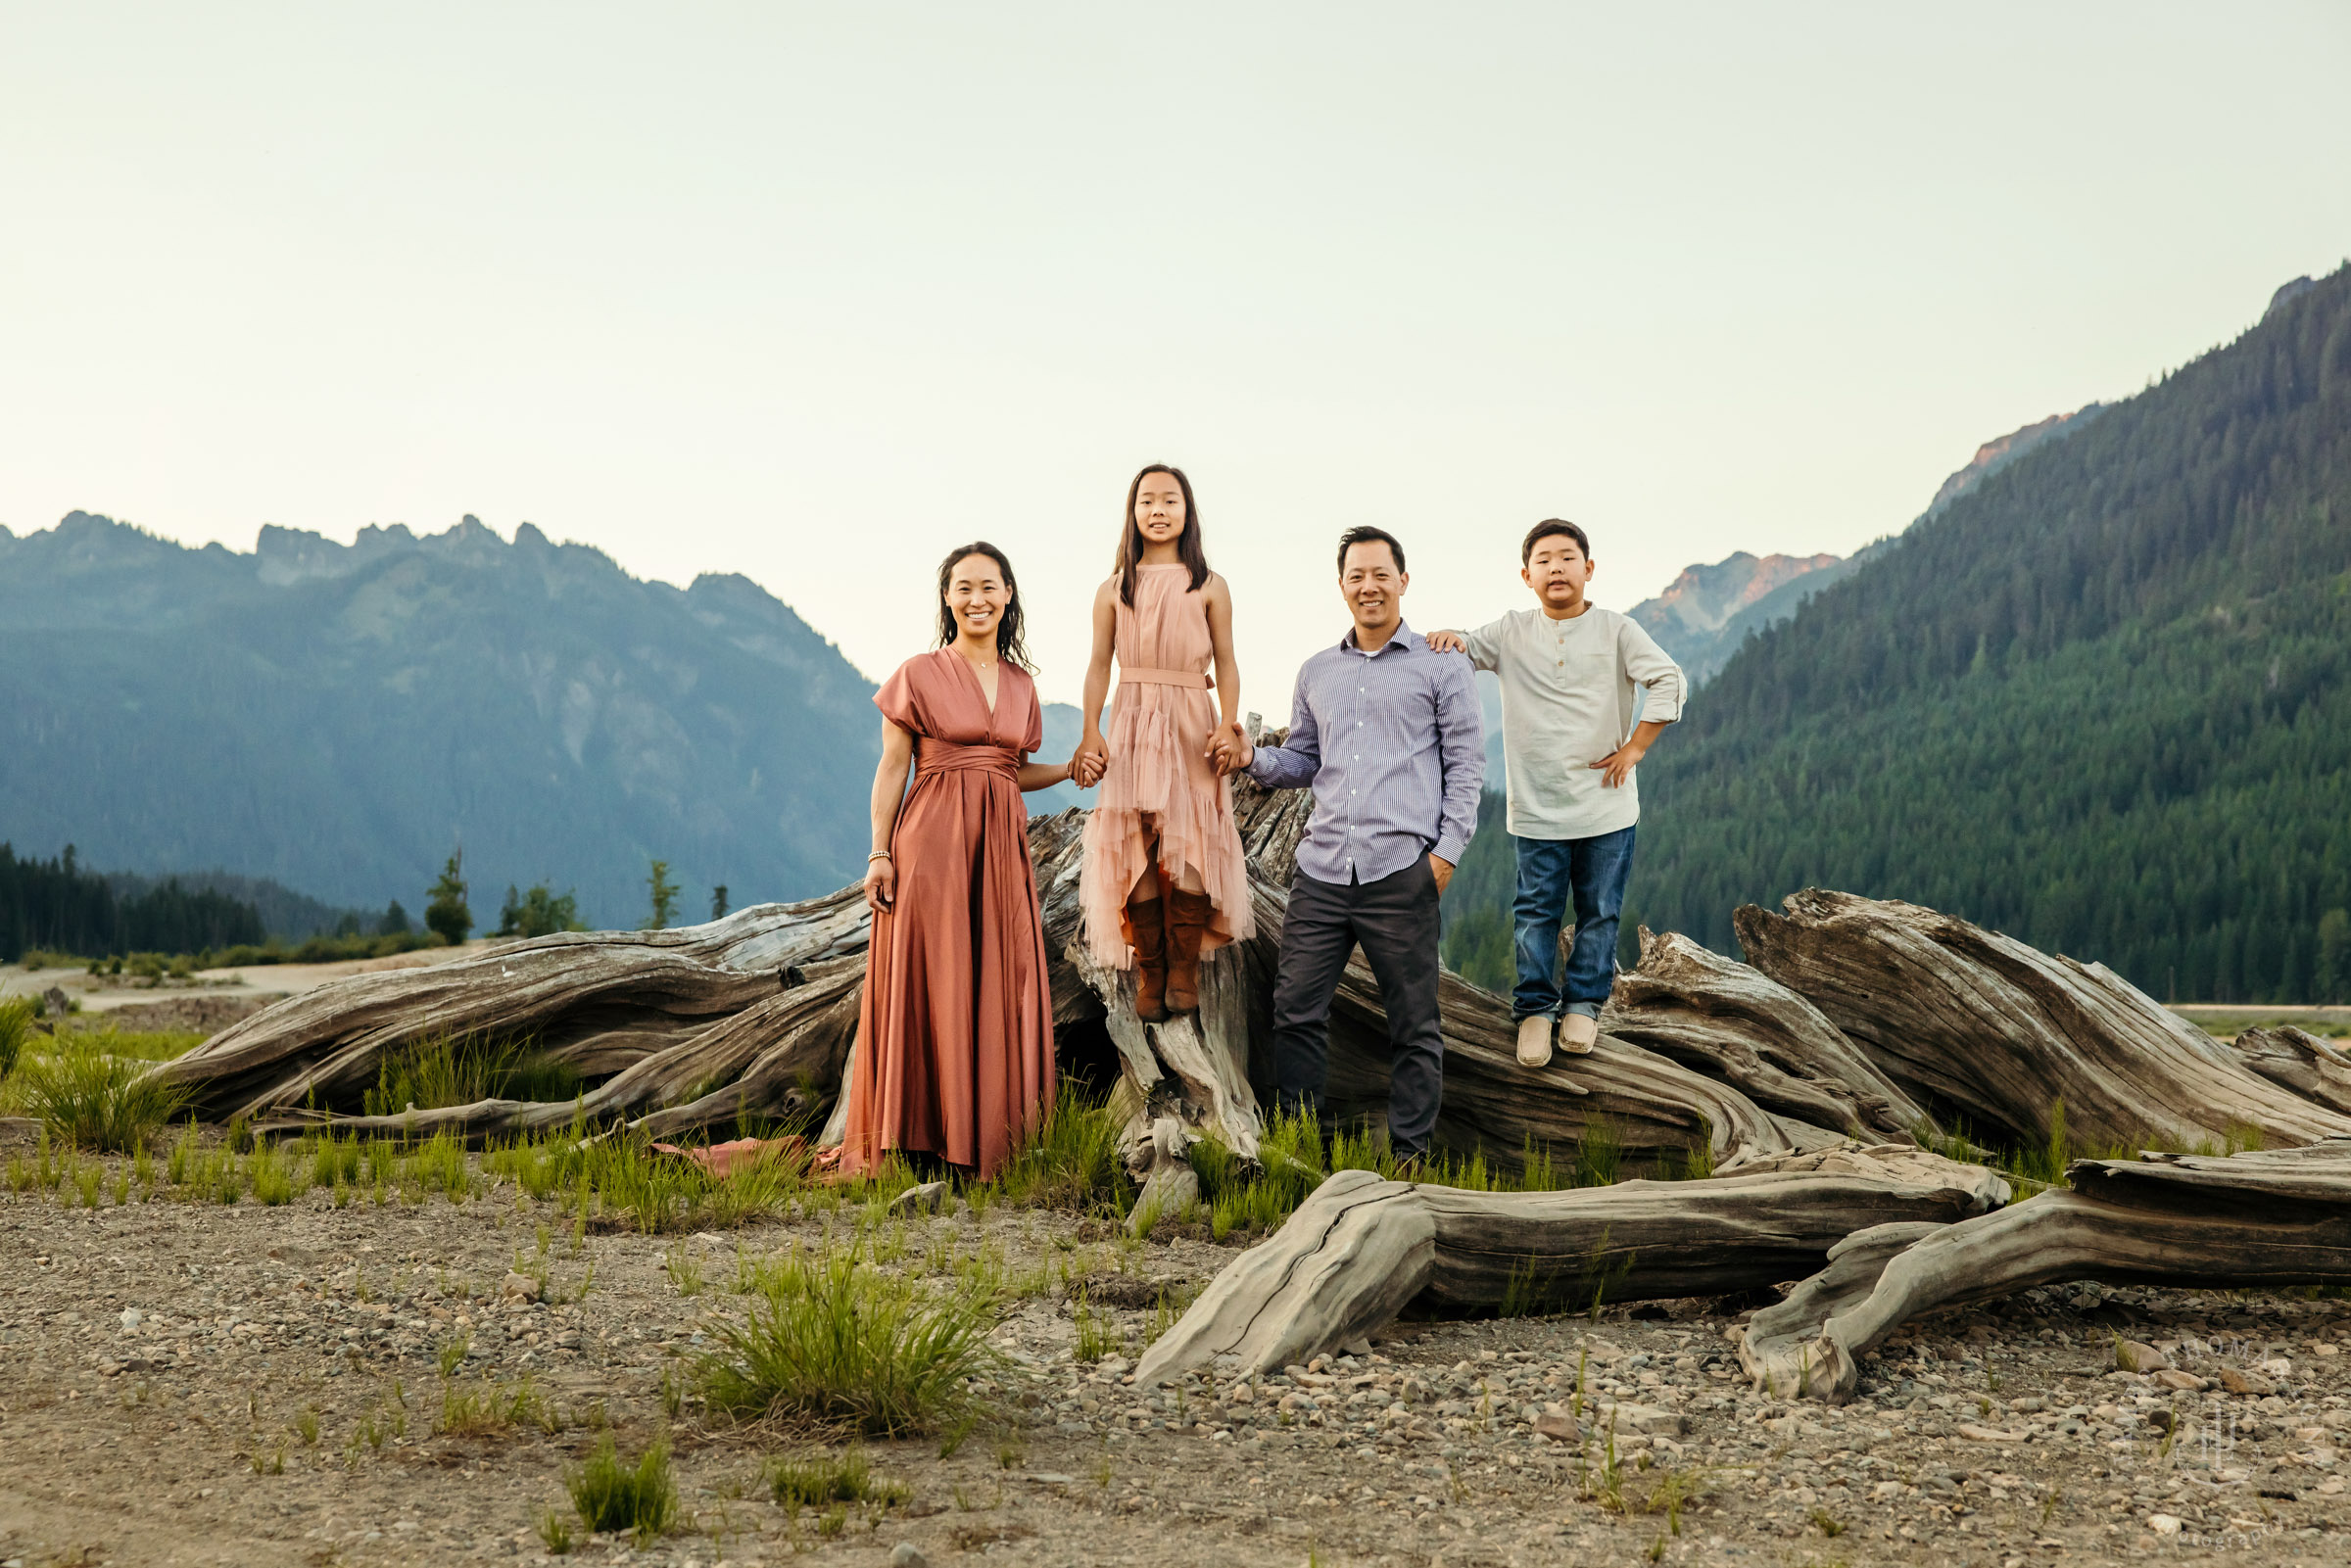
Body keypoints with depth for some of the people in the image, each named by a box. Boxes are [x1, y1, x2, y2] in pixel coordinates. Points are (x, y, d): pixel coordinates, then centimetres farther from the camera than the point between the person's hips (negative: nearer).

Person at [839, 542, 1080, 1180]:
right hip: (932, 841, -4)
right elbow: (892, 769, -1)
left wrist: (1071, 769, 6)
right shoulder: (920, 674, 1)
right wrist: (880, 852, -9)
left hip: (1000, 846, 5)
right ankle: (920, 1136, 2)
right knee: (927, 983, -4)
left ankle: (985, 1136, 11)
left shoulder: (1021, 684, 14)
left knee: (997, 986, 3)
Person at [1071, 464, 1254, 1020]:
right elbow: (1099, 665, 7)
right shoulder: (1115, 589, 9)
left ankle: (1184, 971, 4)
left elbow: (1226, 663, 5)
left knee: (1187, 844, -6)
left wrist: (1229, 728, -7)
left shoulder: (1208, 587, 6)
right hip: (1132, 724, 1)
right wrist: (1090, 732, -4)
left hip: (1191, 724, -1)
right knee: (1133, 845, -3)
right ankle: (1149, 973, 4)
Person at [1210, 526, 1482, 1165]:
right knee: (1295, 1010, 1)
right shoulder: (1317, 672, 18)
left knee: (1413, 1022, 3)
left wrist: (1448, 849, -7)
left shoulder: (1442, 666, 6)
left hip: (1402, 872, -4)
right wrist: (1253, 758, 4)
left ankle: (1408, 1155, 13)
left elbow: (1466, 762, 3)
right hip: (1323, 869, 4)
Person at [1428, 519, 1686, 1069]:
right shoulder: (1511, 633, 2)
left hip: (1606, 805, 0)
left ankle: (1584, 1003, 24)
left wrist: (1634, 748, -10)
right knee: (1535, 911, 4)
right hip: (1536, 807, 0)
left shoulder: (1616, 631, -1)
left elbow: (1669, 681, -6)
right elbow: (1462, 653, 0)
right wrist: (1450, 639, -24)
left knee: (1600, 911, 8)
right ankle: (1535, 1007, 17)